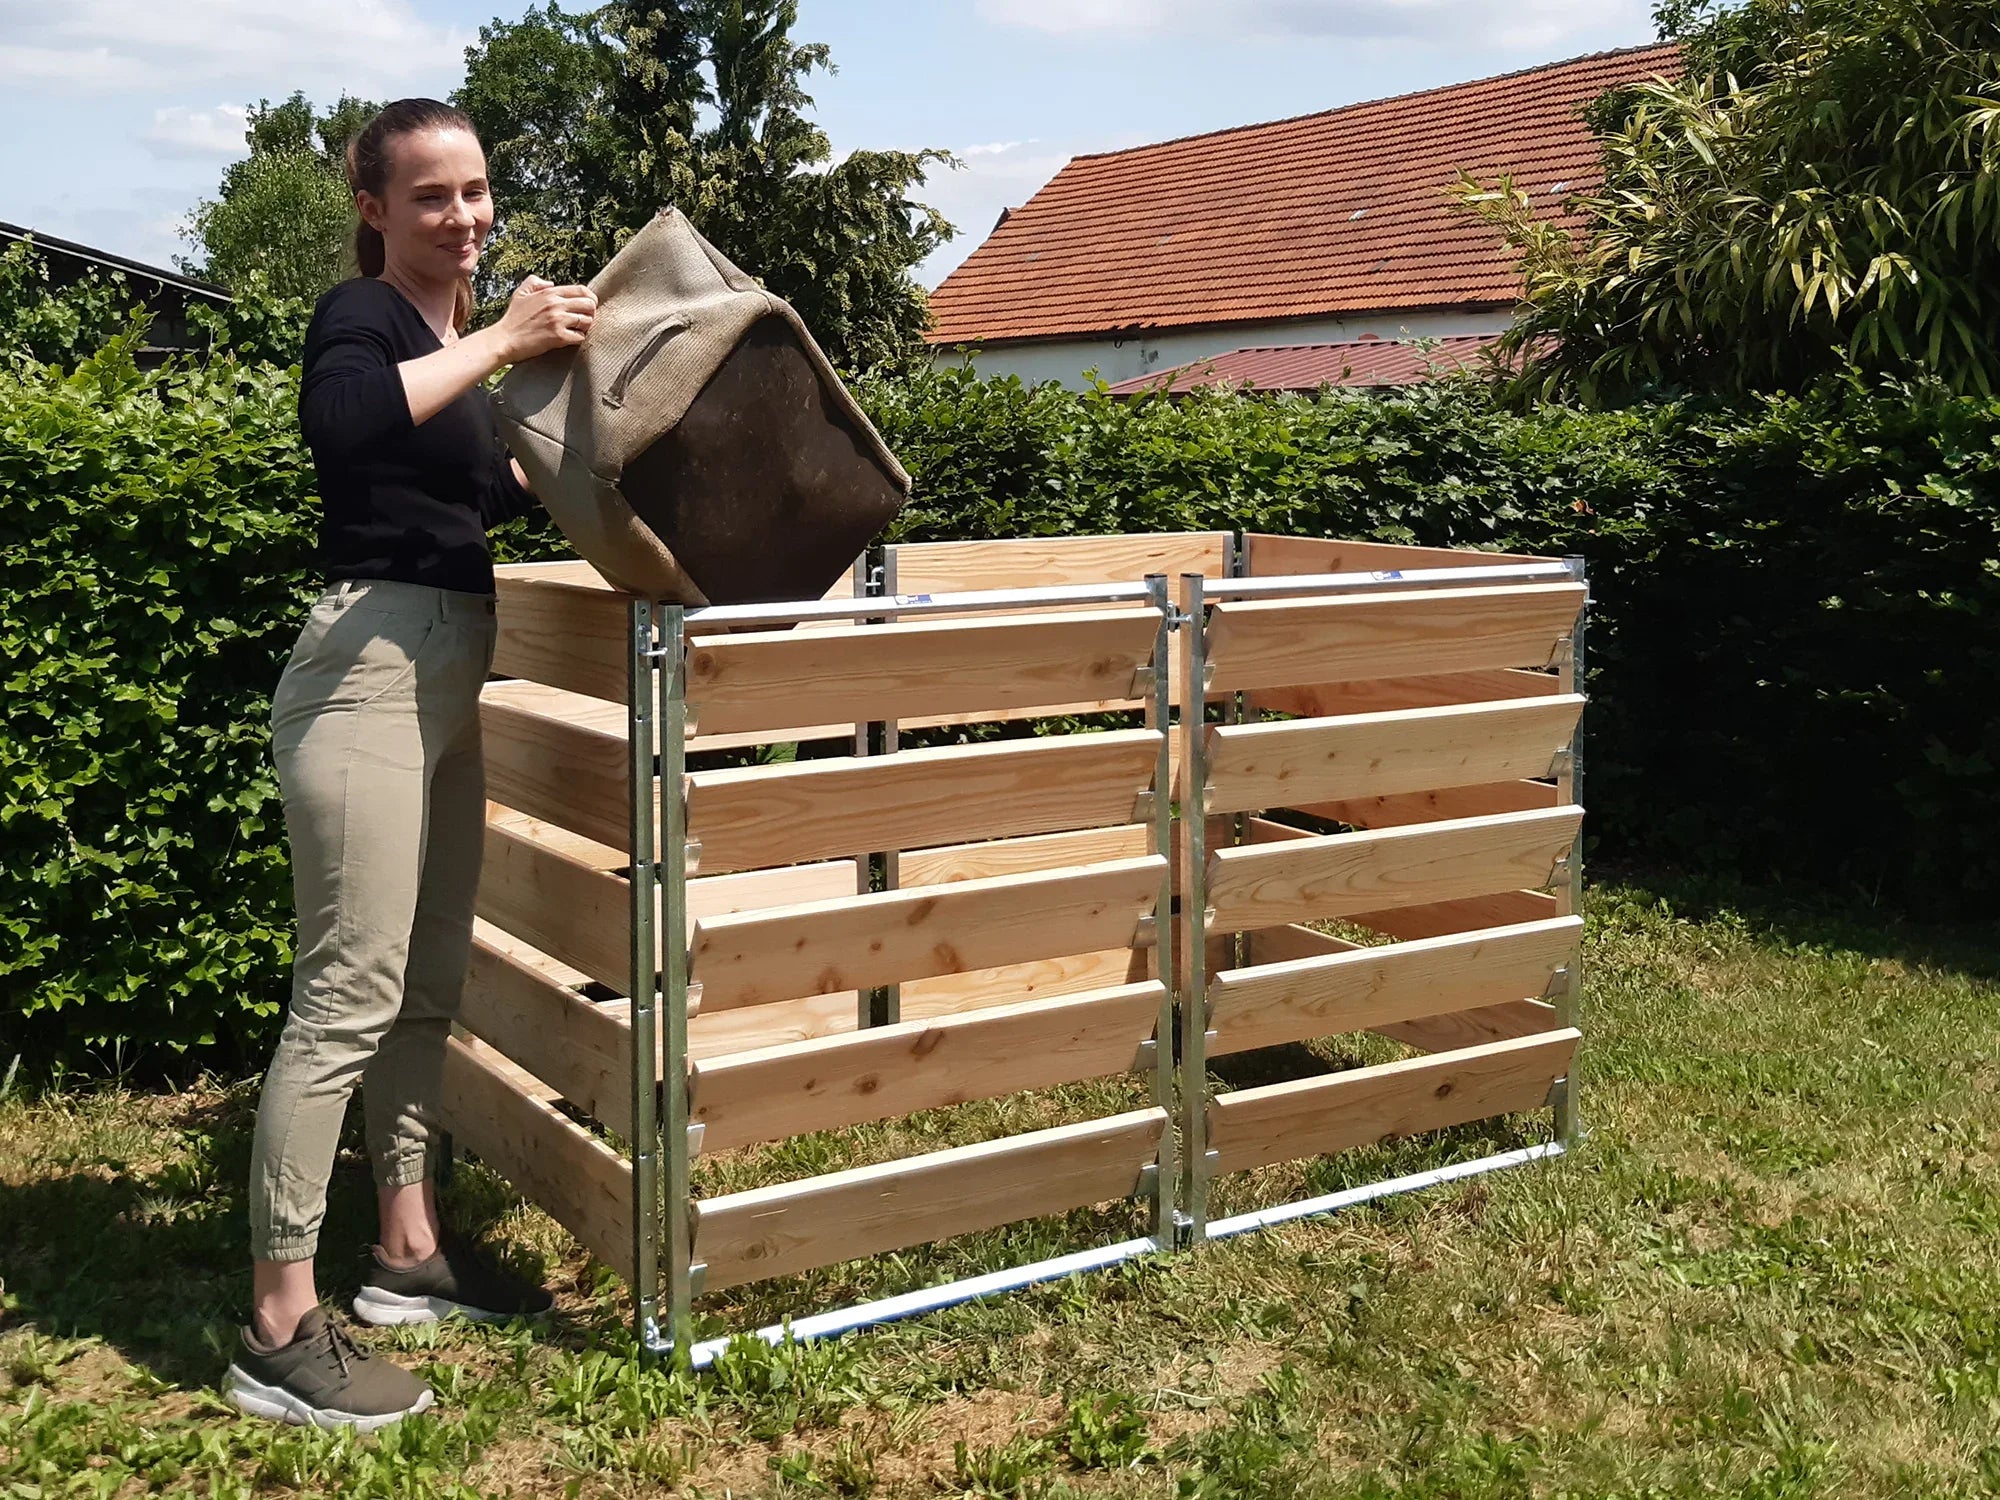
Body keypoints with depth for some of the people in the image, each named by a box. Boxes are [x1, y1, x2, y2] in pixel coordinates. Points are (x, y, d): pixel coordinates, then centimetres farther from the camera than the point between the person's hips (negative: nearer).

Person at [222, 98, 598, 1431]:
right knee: (349, 993, -10)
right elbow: (340, 421, -32)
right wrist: (501, 343, -25)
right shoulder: (361, 316, -7)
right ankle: (281, 1330, -4)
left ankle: (409, 1250, 25)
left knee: (430, 982, 13)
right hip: (370, 667, -9)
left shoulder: (458, 333, 18)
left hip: (449, 674, 9)